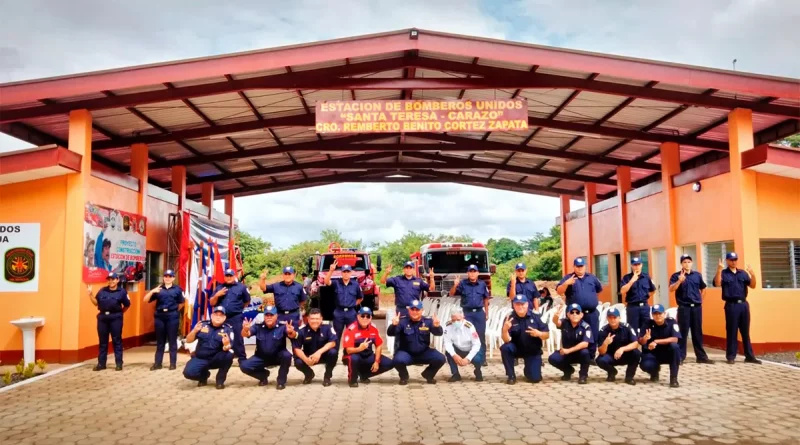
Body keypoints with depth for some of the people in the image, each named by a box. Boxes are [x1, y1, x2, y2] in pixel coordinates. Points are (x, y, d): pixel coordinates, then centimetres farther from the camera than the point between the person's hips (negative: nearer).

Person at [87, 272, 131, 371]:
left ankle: (119, 363, 6)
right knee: (102, 342, 8)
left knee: (117, 341, 1)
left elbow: (127, 305, 5)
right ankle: (101, 364, 15)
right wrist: (90, 294, -2)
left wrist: (120, 313, 4)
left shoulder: (122, 291, 0)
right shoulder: (102, 291, 10)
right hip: (102, 317, 4)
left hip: (115, 318, -4)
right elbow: (96, 302, 10)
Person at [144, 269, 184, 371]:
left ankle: (173, 363, 9)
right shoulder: (158, 289, 8)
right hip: (159, 316, 2)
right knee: (160, 341, 9)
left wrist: (174, 311, 9)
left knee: (172, 340, 3)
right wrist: (152, 291, -13)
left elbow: (181, 303, 10)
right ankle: (157, 363, 15)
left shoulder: (177, 289, 2)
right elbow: (145, 300, 2)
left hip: (172, 316, -2)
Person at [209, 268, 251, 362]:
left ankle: (242, 358, 1)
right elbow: (212, 303, 10)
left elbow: (247, 301, 13)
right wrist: (217, 295, -7)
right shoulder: (219, 287, 12)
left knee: (238, 338, -3)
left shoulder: (241, 287, 4)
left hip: (236, 317, -3)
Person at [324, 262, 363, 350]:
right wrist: (331, 270, -34)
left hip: (351, 313, 1)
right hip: (338, 312, -1)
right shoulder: (336, 283, -2)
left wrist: (354, 304, 4)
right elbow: (327, 282, -23)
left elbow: (360, 297, 16)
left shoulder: (355, 284, 2)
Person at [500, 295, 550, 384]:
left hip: (533, 352, 1)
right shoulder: (510, 319, -13)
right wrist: (505, 330, -40)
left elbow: (547, 335, -6)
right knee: (505, 348, -32)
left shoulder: (536, 317, -9)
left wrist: (539, 334, -28)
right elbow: (506, 340, -20)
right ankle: (511, 375, -12)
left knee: (535, 378, -8)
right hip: (516, 349, 0)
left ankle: (527, 370, 31)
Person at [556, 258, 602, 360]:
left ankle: (591, 357, 16)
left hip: (592, 313, 3)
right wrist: (566, 283, -29)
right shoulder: (568, 278, 1)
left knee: (593, 337, 6)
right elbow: (559, 291, -11)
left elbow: (600, 289, 26)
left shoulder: (592, 278, 12)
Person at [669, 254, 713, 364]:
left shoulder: (697, 275, 9)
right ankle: (680, 356, 5)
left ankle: (701, 356, 17)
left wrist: (701, 300, 13)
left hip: (697, 307, 4)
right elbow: (671, 289, -16)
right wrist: (679, 281, -30)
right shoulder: (676, 276, -3)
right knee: (683, 332, 0)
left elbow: (703, 288, 22)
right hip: (684, 308, -3)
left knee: (698, 332, 10)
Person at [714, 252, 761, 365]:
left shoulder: (743, 273, 13)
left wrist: (752, 274, -12)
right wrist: (719, 270, -30)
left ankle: (749, 356, 15)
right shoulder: (723, 273, 0)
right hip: (731, 305, -4)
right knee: (731, 331, 0)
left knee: (746, 332, 9)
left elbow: (752, 286, 5)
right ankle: (731, 356, 6)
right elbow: (717, 284, -17)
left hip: (743, 304, 4)